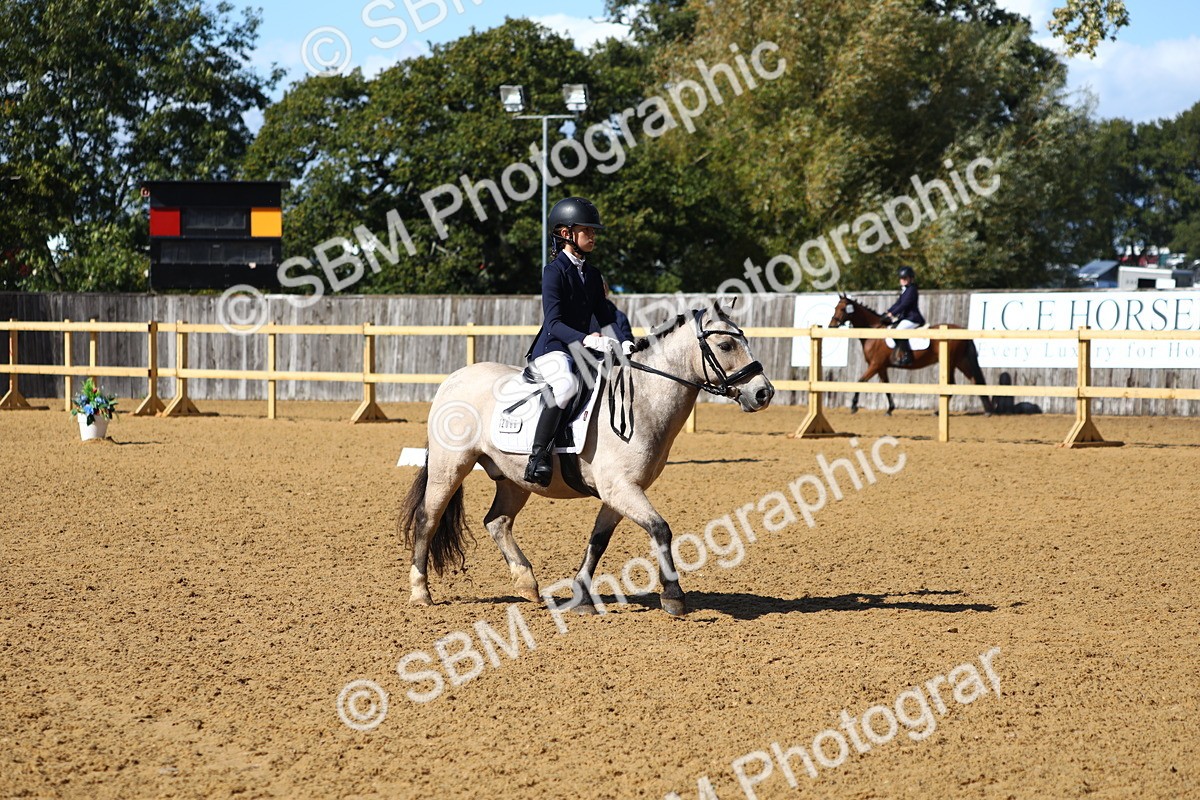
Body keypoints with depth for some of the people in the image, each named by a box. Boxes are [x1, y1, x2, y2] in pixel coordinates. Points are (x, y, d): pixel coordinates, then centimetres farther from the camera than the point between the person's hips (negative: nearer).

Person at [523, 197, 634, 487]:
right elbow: (553, 322, -18)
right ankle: (539, 455, -38)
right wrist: (585, 339, -34)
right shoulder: (555, 271, -8)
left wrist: (624, 343, -7)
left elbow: (606, 318, 13)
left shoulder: (592, 275, 15)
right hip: (551, 350, -8)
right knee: (566, 383, -38)